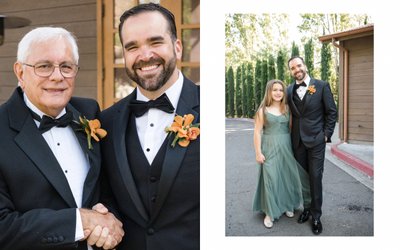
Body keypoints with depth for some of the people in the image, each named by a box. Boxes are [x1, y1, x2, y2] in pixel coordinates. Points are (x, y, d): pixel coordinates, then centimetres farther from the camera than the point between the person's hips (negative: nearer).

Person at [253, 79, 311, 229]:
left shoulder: (287, 109, 5)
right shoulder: (263, 110, -3)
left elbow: (291, 128, 7)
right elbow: (257, 132, -4)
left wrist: (294, 146, 1)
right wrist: (258, 152, -8)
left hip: (286, 147, 3)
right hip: (270, 148, -3)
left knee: (287, 176, 12)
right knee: (270, 179, -1)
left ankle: (287, 206, 32)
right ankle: (269, 213, 10)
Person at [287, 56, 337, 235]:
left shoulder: (321, 86, -4)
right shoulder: (289, 90, 5)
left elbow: (331, 112, -1)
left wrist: (327, 134, -6)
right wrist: (291, 135, 5)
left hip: (316, 139, -3)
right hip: (297, 141, 3)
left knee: (315, 177, 1)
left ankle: (316, 215, 14)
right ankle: (306, 207, 28)